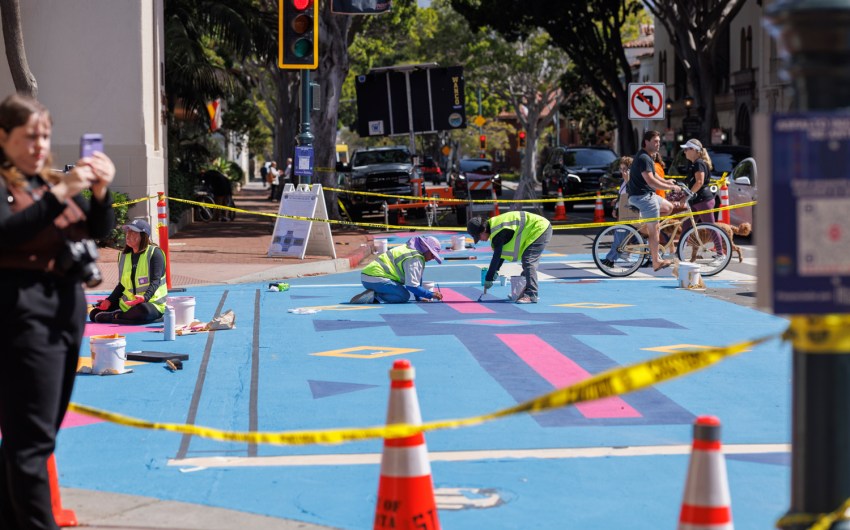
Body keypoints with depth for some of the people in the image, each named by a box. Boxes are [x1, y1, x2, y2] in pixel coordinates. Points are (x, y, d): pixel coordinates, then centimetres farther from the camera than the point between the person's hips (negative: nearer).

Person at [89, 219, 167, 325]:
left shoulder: (154, 253, -8)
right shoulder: (124, 256, 13)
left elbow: (155, 281, -17)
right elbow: (122, 284, 16)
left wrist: (145, 297, -35)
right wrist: (109, 301, 1)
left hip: (152, 303, -7)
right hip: (127, 303, 7)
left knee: (143, 311, -43)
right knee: (95, 312, -3)